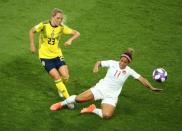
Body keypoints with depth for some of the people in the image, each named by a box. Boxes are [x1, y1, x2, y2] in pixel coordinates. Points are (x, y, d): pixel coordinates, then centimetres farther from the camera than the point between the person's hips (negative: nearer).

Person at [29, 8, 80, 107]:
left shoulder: (62, 27, -9)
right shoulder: (44, 25, -16)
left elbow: (77, 33, -6)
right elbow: (32, 31, 0)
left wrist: (70, 40, -25)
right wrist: (32, 46, -1)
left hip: (57, 54, 3)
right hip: (45, 56, -3)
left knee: (65, 76, -10)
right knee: (56, 77, -12)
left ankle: (60, 88, 26)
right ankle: (68, 99, -3)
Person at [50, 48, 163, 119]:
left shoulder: (129, 71, -7)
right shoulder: (112, 63, -7)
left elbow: (141, 79, -6)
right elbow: (99, 62, 4)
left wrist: (151, 88, -16)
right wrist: (96, 67, -19)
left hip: (111, 96, 0)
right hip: (100, 88, 0)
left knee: (107, 115, -27)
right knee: (78, 99, -13)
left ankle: (93, 109, 2)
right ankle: (62, 104, 16)